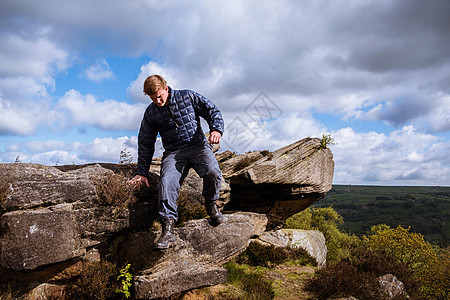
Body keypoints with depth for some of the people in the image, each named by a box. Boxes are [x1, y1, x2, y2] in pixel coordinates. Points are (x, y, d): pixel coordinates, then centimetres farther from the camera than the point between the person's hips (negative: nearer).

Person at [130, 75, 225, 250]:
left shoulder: (188, 97, 3)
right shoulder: (150, 113, 10)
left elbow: (212, 111, 7)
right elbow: (145, 143, 17)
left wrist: (216, 129, -15)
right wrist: (142, 172, 12)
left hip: (197, 144, -1)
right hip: (173, 152, 2)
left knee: (213, 172, -31)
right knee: (166, 181, -29)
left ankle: (211, 204, 0)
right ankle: (167, 230, -31)